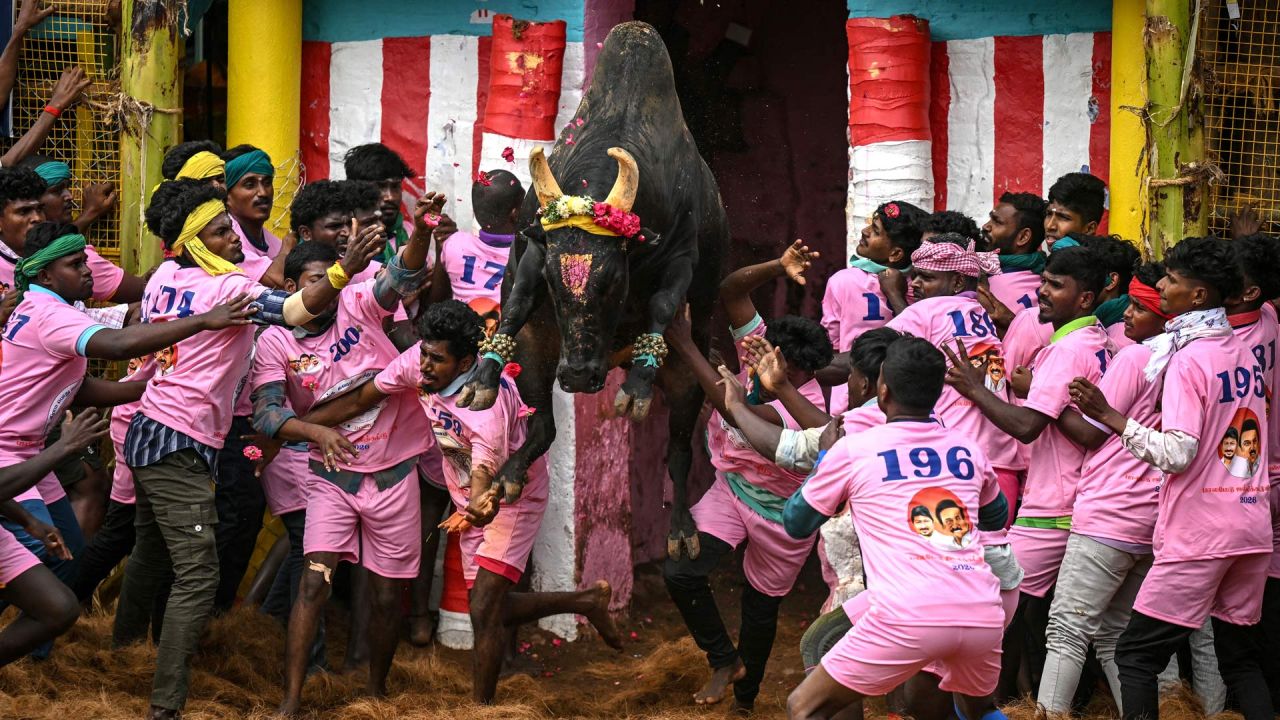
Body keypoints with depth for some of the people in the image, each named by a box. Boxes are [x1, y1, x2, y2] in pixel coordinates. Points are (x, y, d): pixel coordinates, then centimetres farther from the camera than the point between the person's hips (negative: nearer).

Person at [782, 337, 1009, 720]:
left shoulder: (852, 450, 6)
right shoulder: (968, 450, 17)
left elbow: (796, 524, 22)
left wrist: (823, 456, 36)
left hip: (908, 618, -4)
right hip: (983, 616, 5)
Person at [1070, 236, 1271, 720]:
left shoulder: (1188, 359, -12)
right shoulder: (1243, 353, 11)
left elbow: (1177, 454, -19)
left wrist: (1107, 416, -15)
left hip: (1198, 534, -8)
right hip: (1252, 529, 8)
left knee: (1136, 654, -2)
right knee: (1238, 654, 15)